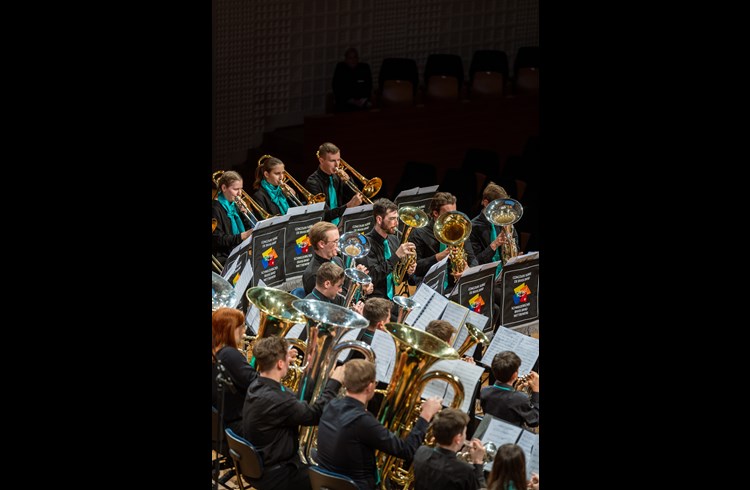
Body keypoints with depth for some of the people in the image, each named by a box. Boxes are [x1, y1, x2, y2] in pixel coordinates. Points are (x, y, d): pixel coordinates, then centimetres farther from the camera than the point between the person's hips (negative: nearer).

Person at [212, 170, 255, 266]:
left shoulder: (234, 205, 16)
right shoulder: (215, 208, -7)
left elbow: (250, 228, 18)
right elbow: (217, 239, -15)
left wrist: (243, 212, 2)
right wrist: (242, 236, -23)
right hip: (223, 257, -7)